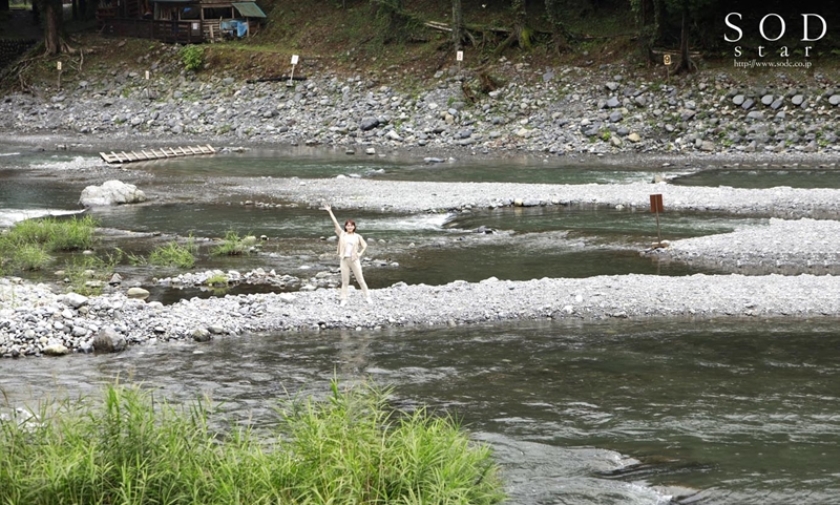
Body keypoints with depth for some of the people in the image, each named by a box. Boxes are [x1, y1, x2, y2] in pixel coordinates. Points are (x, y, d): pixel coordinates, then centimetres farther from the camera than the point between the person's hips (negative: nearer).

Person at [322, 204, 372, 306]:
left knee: (360, 279, 3)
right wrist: (330, 211, -5)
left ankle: (367, 297, 11)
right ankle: (344, 300, 8)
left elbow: (364, 245, 11)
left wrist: (360, 253, -2)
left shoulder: (357, 236, 3)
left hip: (354, 260, -1)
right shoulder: (342, 234, 3)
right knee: (345, 281, 5)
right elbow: (335, 222, -1)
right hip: (344, 259, 1)